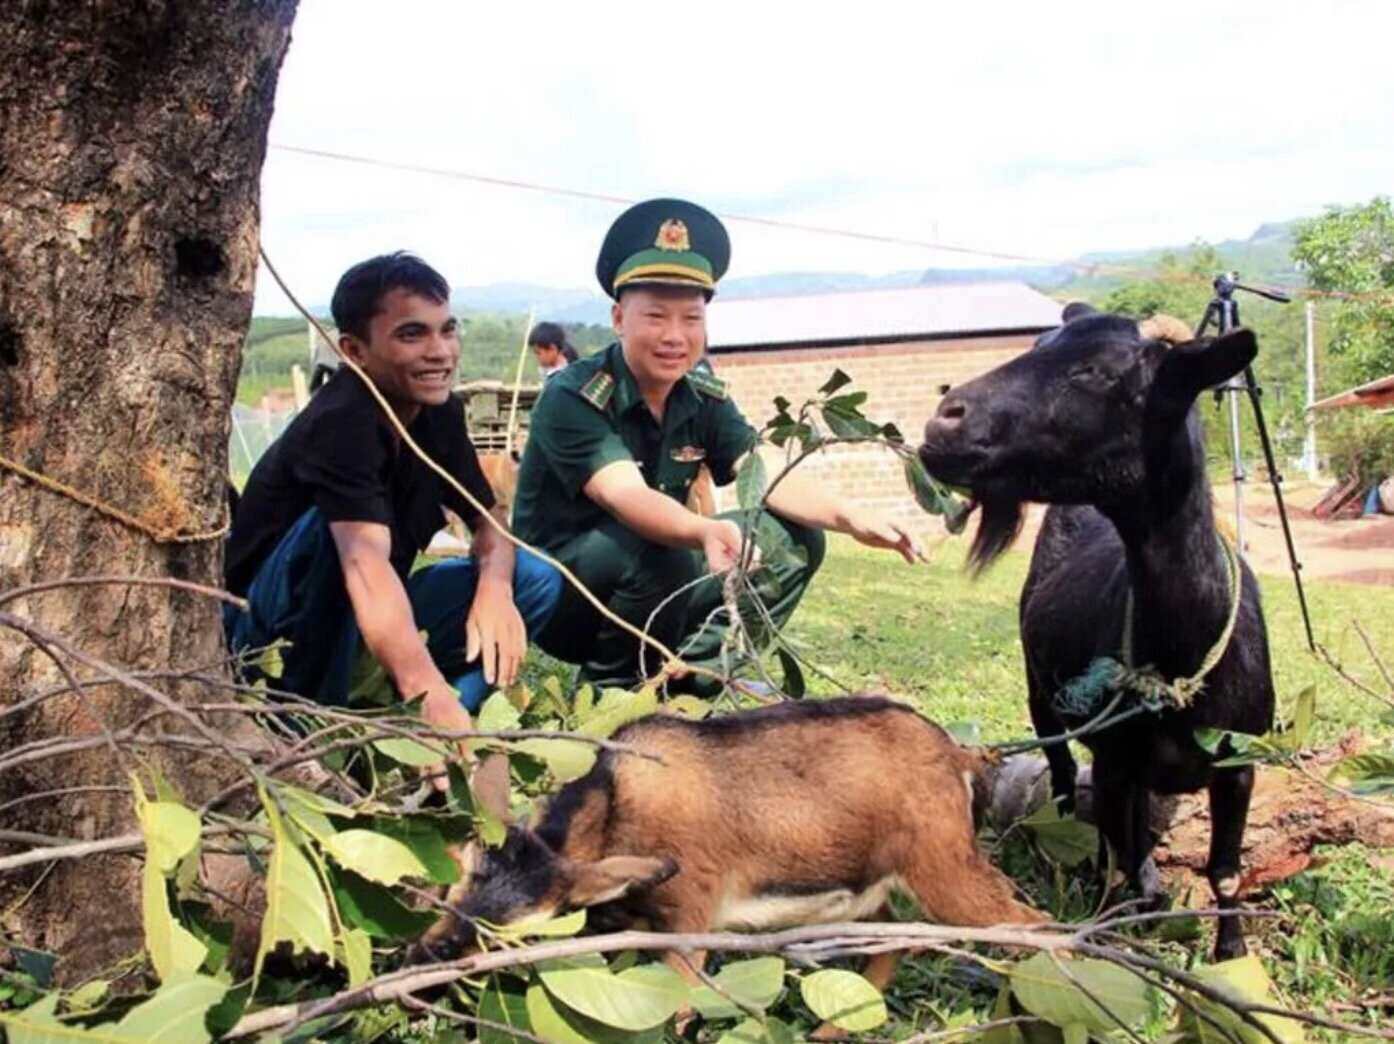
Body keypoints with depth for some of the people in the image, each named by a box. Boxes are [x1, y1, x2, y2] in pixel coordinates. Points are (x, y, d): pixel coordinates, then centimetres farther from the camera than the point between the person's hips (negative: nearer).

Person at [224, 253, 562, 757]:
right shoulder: (341, 422, -28)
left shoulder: (439, 412, -3)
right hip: (267, 633, -7)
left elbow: (487, 519, 4)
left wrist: (495, 585, -21)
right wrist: (431, 694, -58)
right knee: (335, 525, -35)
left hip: (367, 624, 7)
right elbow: (367, 562, -43)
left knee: (536, 578, -6)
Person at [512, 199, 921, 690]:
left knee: (793, 537, -6)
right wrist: (705, 532, -57)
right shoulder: (572, 399, -21)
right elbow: (626, 497, -36)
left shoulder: (705, 398, -1)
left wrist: (849, 517, -32)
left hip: (654, 579, 6)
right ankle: (610, 687, -10)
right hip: (557, 596, -6)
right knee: (657, 553, -36)